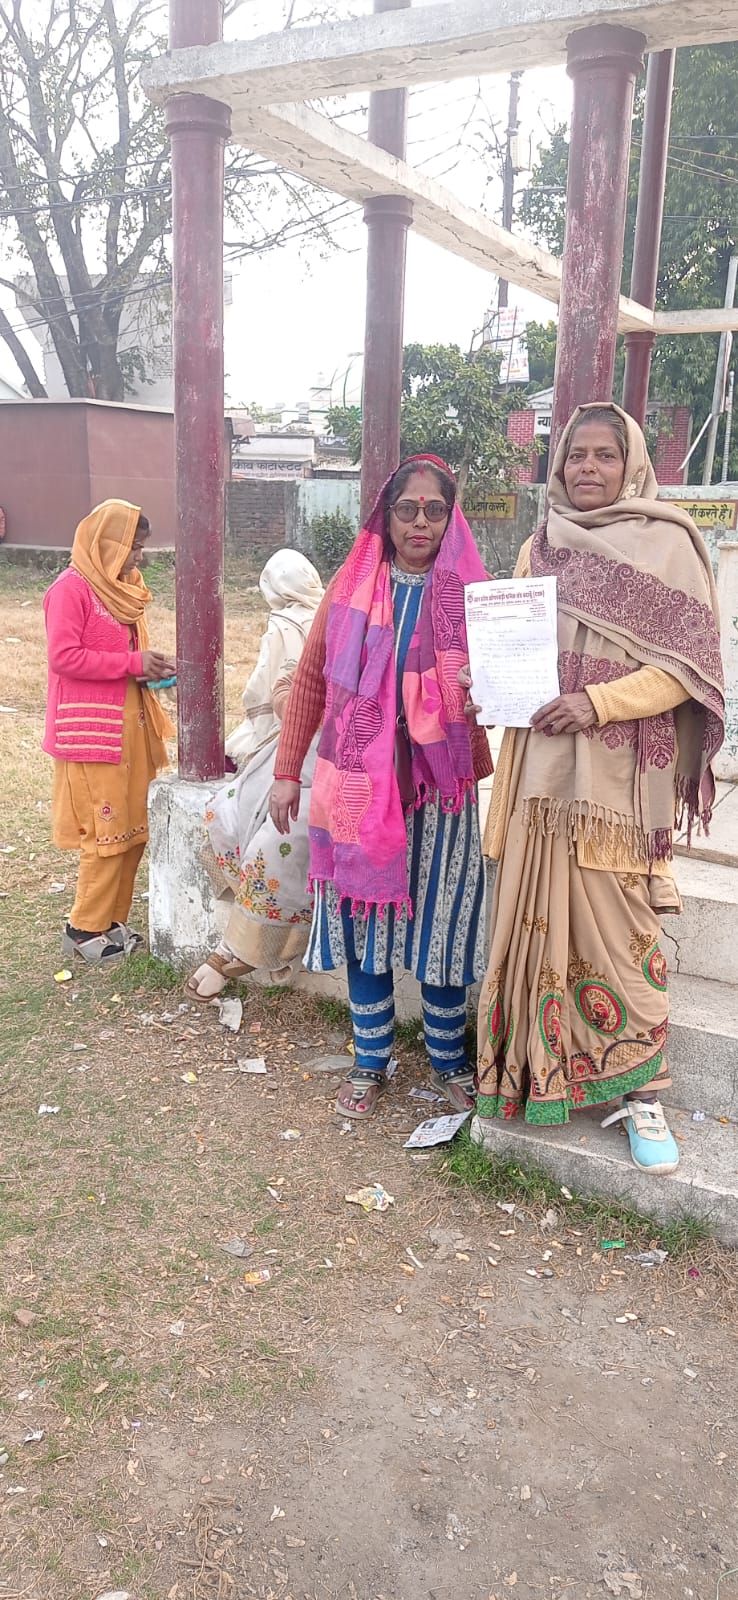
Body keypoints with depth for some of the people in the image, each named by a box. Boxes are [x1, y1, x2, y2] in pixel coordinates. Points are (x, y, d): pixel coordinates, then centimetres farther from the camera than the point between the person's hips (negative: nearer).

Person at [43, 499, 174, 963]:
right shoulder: (71, 588, -12)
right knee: (107, 830, -4)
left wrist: (150, 664, 1)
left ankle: (113, 921, 22)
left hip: (129, 724, 8)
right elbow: (63, 657, -19)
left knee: (135, 827, 10)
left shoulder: (122, 585, 14)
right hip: (92, 731, -8)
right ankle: (85, 930, 10)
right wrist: (133, 663, -18)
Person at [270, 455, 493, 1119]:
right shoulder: (352, 587, 3)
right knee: (362, 918, 9)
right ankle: (371, 1061, 27)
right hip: (358, 783, 1)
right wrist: (287, 773, 5)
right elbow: (311, 680, 7)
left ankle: (448, 1058, 28)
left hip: (440, 786, -1)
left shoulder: (471, 594, -1)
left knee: (440, 923, 7)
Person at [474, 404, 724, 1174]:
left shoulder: (668, 544, -2)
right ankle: (536, 1070, 23)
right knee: (538, 915, 8)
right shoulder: (539, 548, 13)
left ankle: (639, 1087, 12)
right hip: (543, 765, 4)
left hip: (623, 774, -4)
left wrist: (598, 703, -18)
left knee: (619, 926, -3)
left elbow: (690, 663, -6)